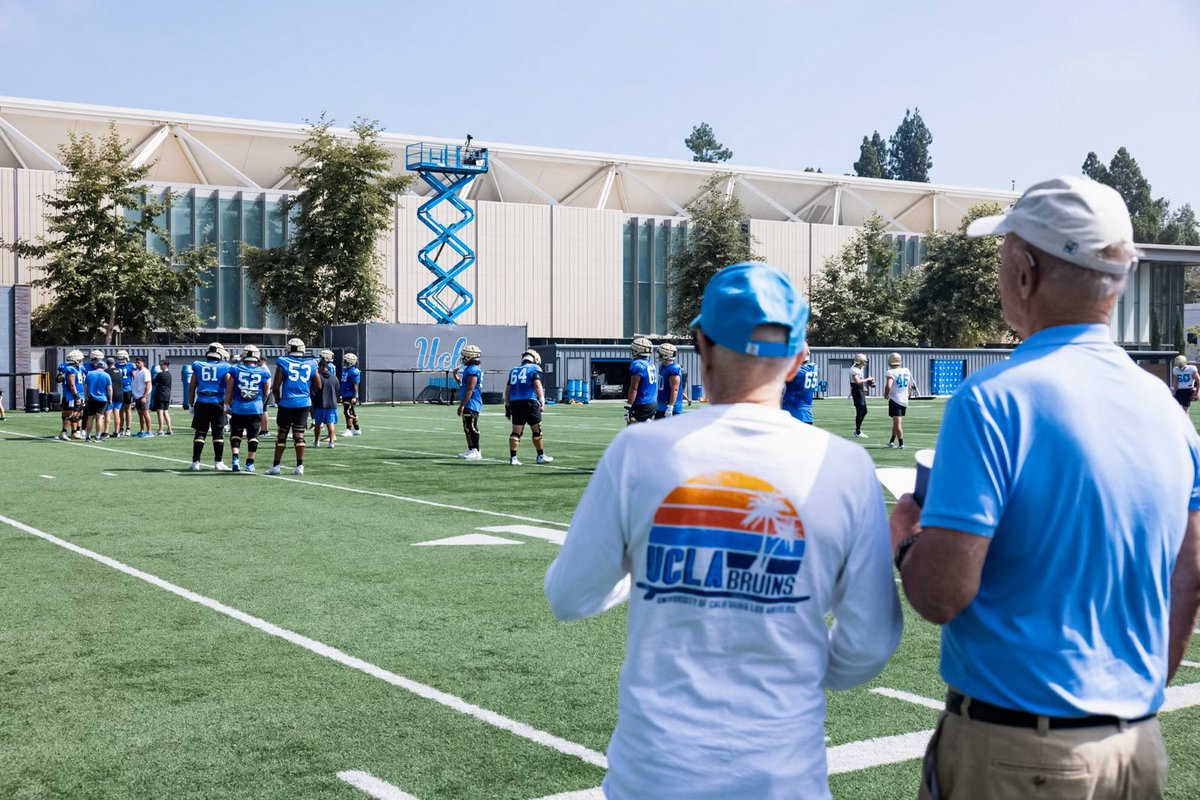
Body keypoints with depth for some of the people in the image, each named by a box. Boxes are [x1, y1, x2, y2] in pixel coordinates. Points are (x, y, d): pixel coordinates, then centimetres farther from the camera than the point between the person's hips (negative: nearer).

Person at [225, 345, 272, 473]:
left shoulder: (235, 370, -2)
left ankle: (235, 458, -4)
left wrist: (228, 405, 14)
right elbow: (266, 393, 11)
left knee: (236, 434, 12)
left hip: (238, 408, 0)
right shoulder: (264, 372, 0)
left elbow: (229, 391, 4)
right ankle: (250, 463, 9)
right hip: (256, 409, 0)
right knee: (253, 436, 7)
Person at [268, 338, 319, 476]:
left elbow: (275, 386, -5)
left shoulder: (283, 363, -4)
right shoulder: (310, 364, 4)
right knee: (299, 435, 5)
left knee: (282, 435, 6)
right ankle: (299, 466, 3)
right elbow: (318, 386, 9)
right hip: (304, 403, 2)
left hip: (287, 403, -2)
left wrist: (277, 400, 10)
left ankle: (275, 466, 10)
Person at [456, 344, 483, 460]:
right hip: (469, 405, 11)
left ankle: (476, 452, -8)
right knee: (467, 428, 16)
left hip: (471, 404, -11)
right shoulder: (469, 369, 16)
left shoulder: (472, 370, -18)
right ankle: (471, 449, 24)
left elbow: (470, 390, -22)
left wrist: (462, 405, -22)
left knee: (471, 428, -9)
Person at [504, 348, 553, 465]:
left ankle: (512, 457, -1)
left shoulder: (514, 370, 18)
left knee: (516, 431, 5)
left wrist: (507, 406, 23)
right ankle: (541, 456, 15)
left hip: (515, 403, 5)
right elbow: (537, 385, -11)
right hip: (529, 402, -5)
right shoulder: (534, 369, 2)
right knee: (537, 430, 7)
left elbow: (507, 390, 19)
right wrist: (542, 402, -13)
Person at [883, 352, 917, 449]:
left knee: (897, 423, -3)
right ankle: (892, 441, 28)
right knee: (897, 422, 18)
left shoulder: (891, 373, -14)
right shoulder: (907, 371, 6)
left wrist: (886, 395, -9)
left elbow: (888, 386, -28)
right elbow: (910, 387, 15)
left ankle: (901, 444, -4)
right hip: (905, 400, 6)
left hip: (895, 400, -6)